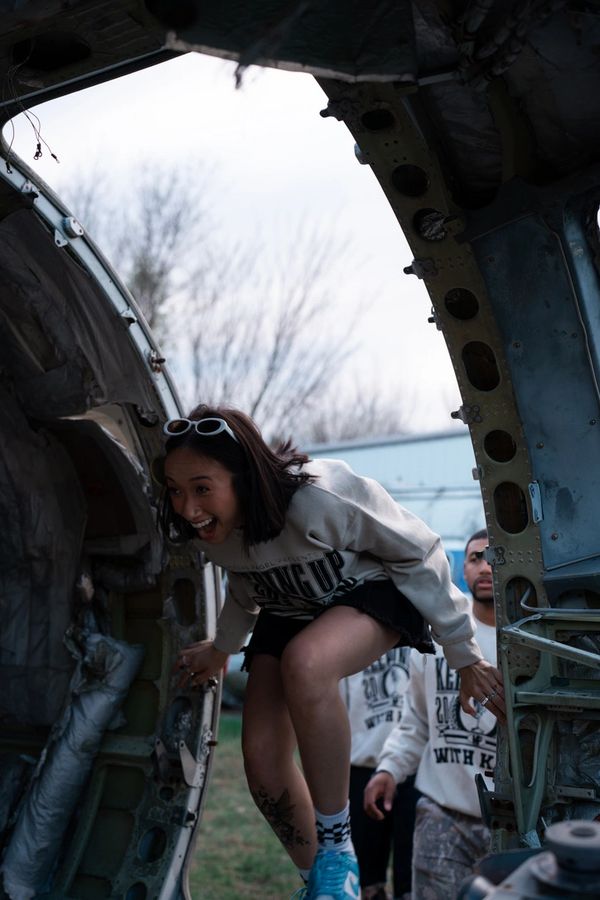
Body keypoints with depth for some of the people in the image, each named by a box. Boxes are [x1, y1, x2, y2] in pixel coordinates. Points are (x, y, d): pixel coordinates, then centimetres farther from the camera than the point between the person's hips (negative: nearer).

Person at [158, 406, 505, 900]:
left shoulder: (321, 496, -37)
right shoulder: (210, 526, -17)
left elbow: (418, 553, -22)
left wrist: (464, 653, -15)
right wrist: (222, 649, 21)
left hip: (373, 594, -6)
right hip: (286, 615, 6)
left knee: (303, 662, -38)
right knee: (262, 760, -8)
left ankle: (337, 854, -22)